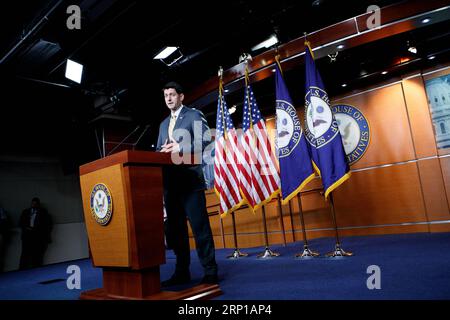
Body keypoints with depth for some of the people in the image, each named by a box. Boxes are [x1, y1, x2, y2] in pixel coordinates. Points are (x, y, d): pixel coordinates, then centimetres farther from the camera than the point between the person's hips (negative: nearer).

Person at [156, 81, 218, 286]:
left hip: (190, 179, -7)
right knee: (175, 227, 8)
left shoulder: (194, 115, 5)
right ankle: (182, 272, 17)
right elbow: (158, 150, 21)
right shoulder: (163, 125, 24)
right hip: (170, 182, 7)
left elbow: (205, 139, -10)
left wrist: (180, 149, -16)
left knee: (199, 226, -7)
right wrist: (163, 152, -2)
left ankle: (210, 272, 0)